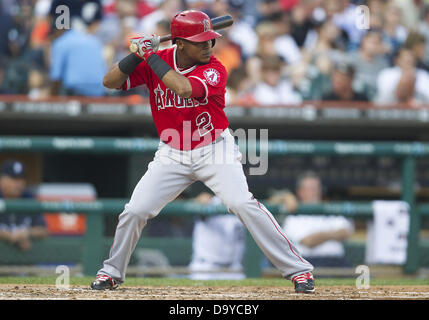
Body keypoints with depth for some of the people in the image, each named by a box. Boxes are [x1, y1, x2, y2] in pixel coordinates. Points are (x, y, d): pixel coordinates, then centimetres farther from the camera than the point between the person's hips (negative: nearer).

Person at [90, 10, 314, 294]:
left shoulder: (214, 70, -17)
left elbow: (184, 89, -36)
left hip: (215, 151, -3)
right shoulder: (156, 62, -6)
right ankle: (112, 272, 20)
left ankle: (299, 269, -18)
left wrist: (152, 57, -26)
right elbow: (110, 81, -7)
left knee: (243, 203, -22)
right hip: (172, 155, 3)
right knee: (135, 211, -4)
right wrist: (138, 55, -21)